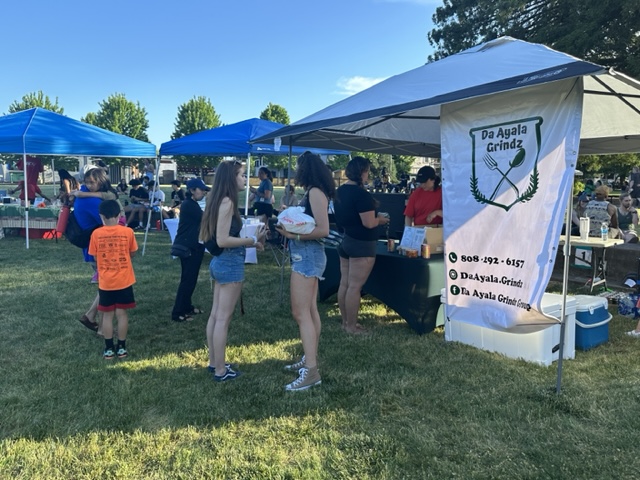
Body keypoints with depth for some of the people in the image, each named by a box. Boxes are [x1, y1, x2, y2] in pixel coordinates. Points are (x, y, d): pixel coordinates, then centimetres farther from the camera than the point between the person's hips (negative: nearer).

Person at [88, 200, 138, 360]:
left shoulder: (96, 234, -8)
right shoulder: (127, 232, -9)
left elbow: (95, 257, 2)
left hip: (105, 282, 0)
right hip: (124, 280, 0)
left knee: (107, 315, 10)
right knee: (122, 313, 9)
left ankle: (109, 349, 16)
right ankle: (121, 347, 16)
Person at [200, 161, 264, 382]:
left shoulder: (217, 200, 11)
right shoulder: (227, 202, -18)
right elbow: (222, 240, -23)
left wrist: (245, 240, 14)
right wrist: (251, 241, -15)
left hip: (220, 261, 10)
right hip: (230, 263, -10)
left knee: (215, 315, 16)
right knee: (223, 318, -1)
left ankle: (214, 362, 28)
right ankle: (220, 370, 9)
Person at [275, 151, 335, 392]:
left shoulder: (315, 192, -15)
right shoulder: (312, 192, 13)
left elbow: (323, 230, -21)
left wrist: (294, 235, -22)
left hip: (307, 255, -10)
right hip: (307, 255, 10)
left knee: (301, 313, -9)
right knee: (310, 310, 15)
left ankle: (311, 371, -7)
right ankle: (310, 359, 26)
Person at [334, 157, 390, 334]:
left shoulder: (340, 191, 8)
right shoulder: (361, 194, -20)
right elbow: (369, 223, -24)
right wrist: (381, 219, -3)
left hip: (345, 241, 9)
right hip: (361, 244, -9)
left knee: (344, 284, 13)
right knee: (355, 286, -2)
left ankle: (345, 322, 24)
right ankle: (352, 326, 6)